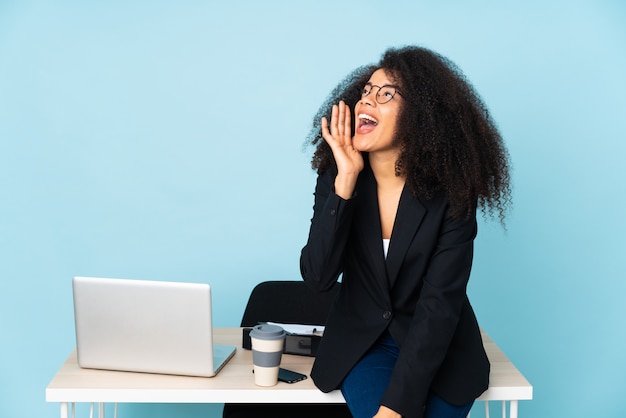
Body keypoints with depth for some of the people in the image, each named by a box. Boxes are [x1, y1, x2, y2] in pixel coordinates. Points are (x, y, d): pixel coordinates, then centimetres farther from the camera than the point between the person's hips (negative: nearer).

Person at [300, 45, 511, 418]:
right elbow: (317, 277, -17)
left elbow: (439, 305, -19)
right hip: (362, 343, 1)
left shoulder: (450, 192, -15)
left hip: (439, 350, -1)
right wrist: (346, 180, -25)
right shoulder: (336, 178, -8)